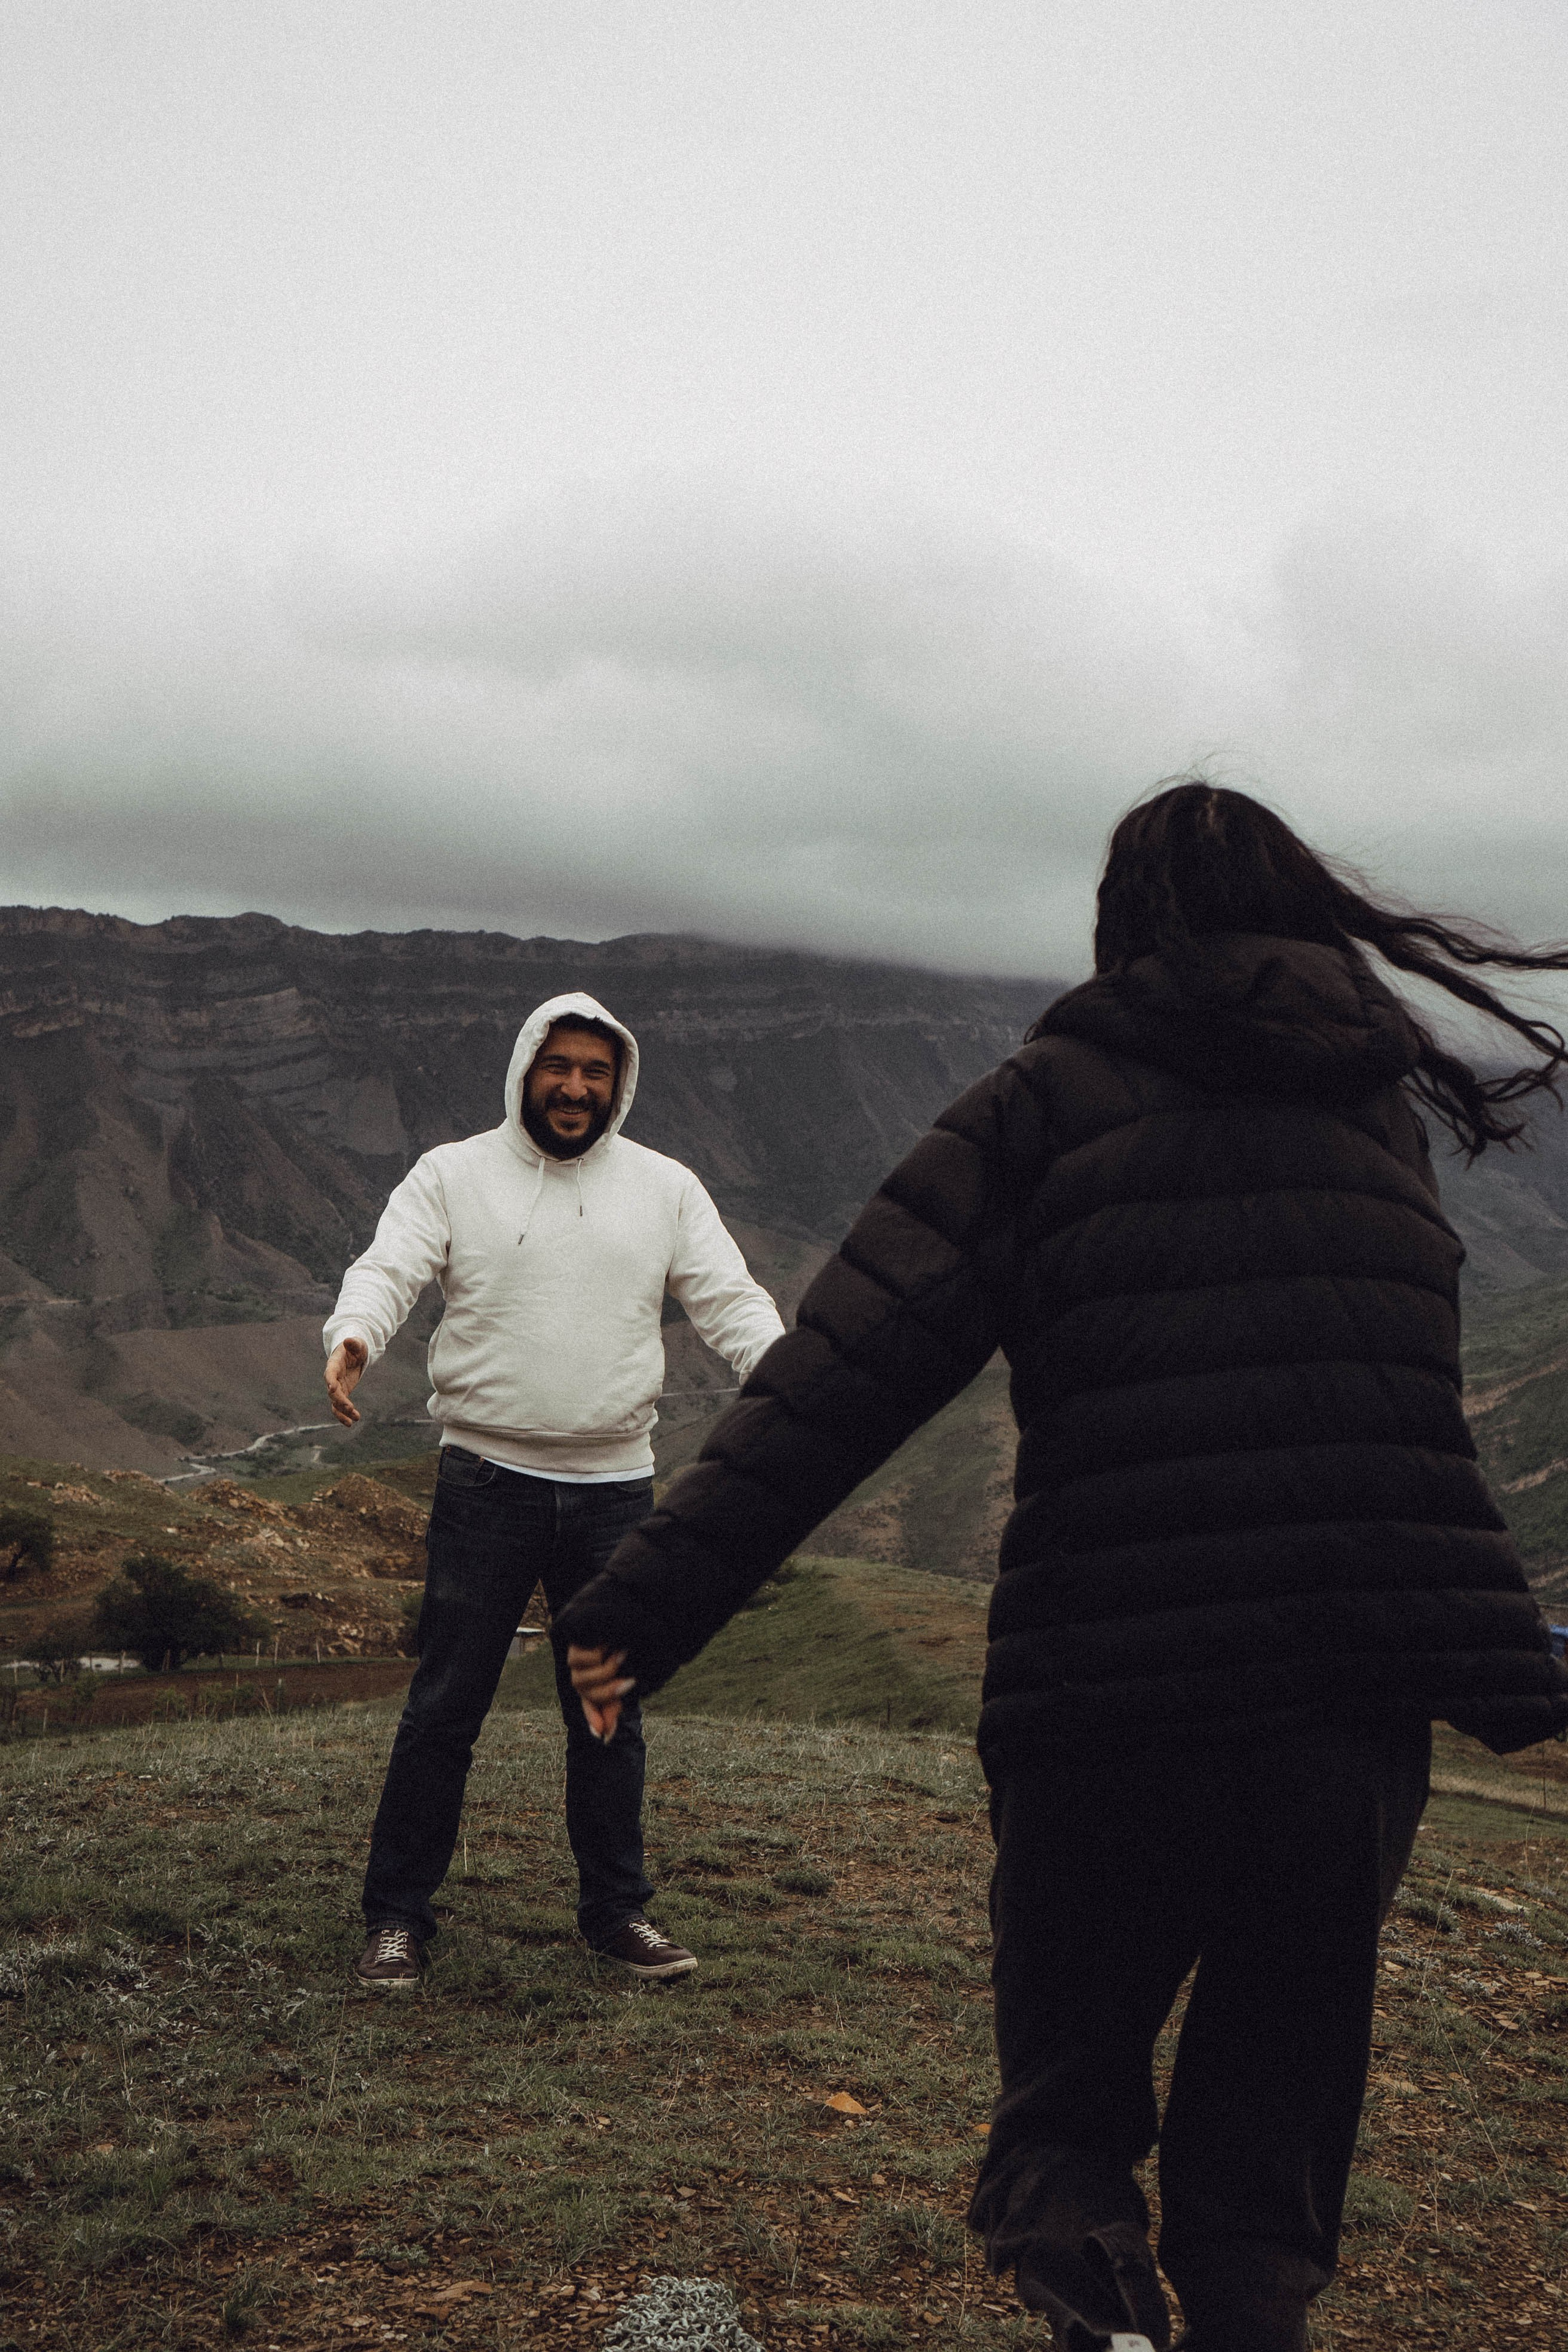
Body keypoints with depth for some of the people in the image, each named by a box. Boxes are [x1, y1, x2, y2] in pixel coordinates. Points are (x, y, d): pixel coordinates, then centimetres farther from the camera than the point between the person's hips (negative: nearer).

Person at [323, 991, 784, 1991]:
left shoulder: (666, 1188, 7)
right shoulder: (453, 1175, 1)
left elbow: (729, 1298, 1)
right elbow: (388, 1269, -9)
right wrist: (354, 1336, -31)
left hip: (616, 1487, 2)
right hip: (487, 1481, -2)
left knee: (611, 1712, 11)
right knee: (447, 1703, 2)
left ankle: (617, 1908, 25)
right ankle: (399, 1913, 15)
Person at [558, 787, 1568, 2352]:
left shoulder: (1054, 1101, 0)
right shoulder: (1386, 1106, 13)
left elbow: (841, 1376, -9)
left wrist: (648, 1606, -9)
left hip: (1109, 1707, -3)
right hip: (1361, 1707, 3)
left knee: (1067, 2105, 16)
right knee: (1271, 2140, 17)